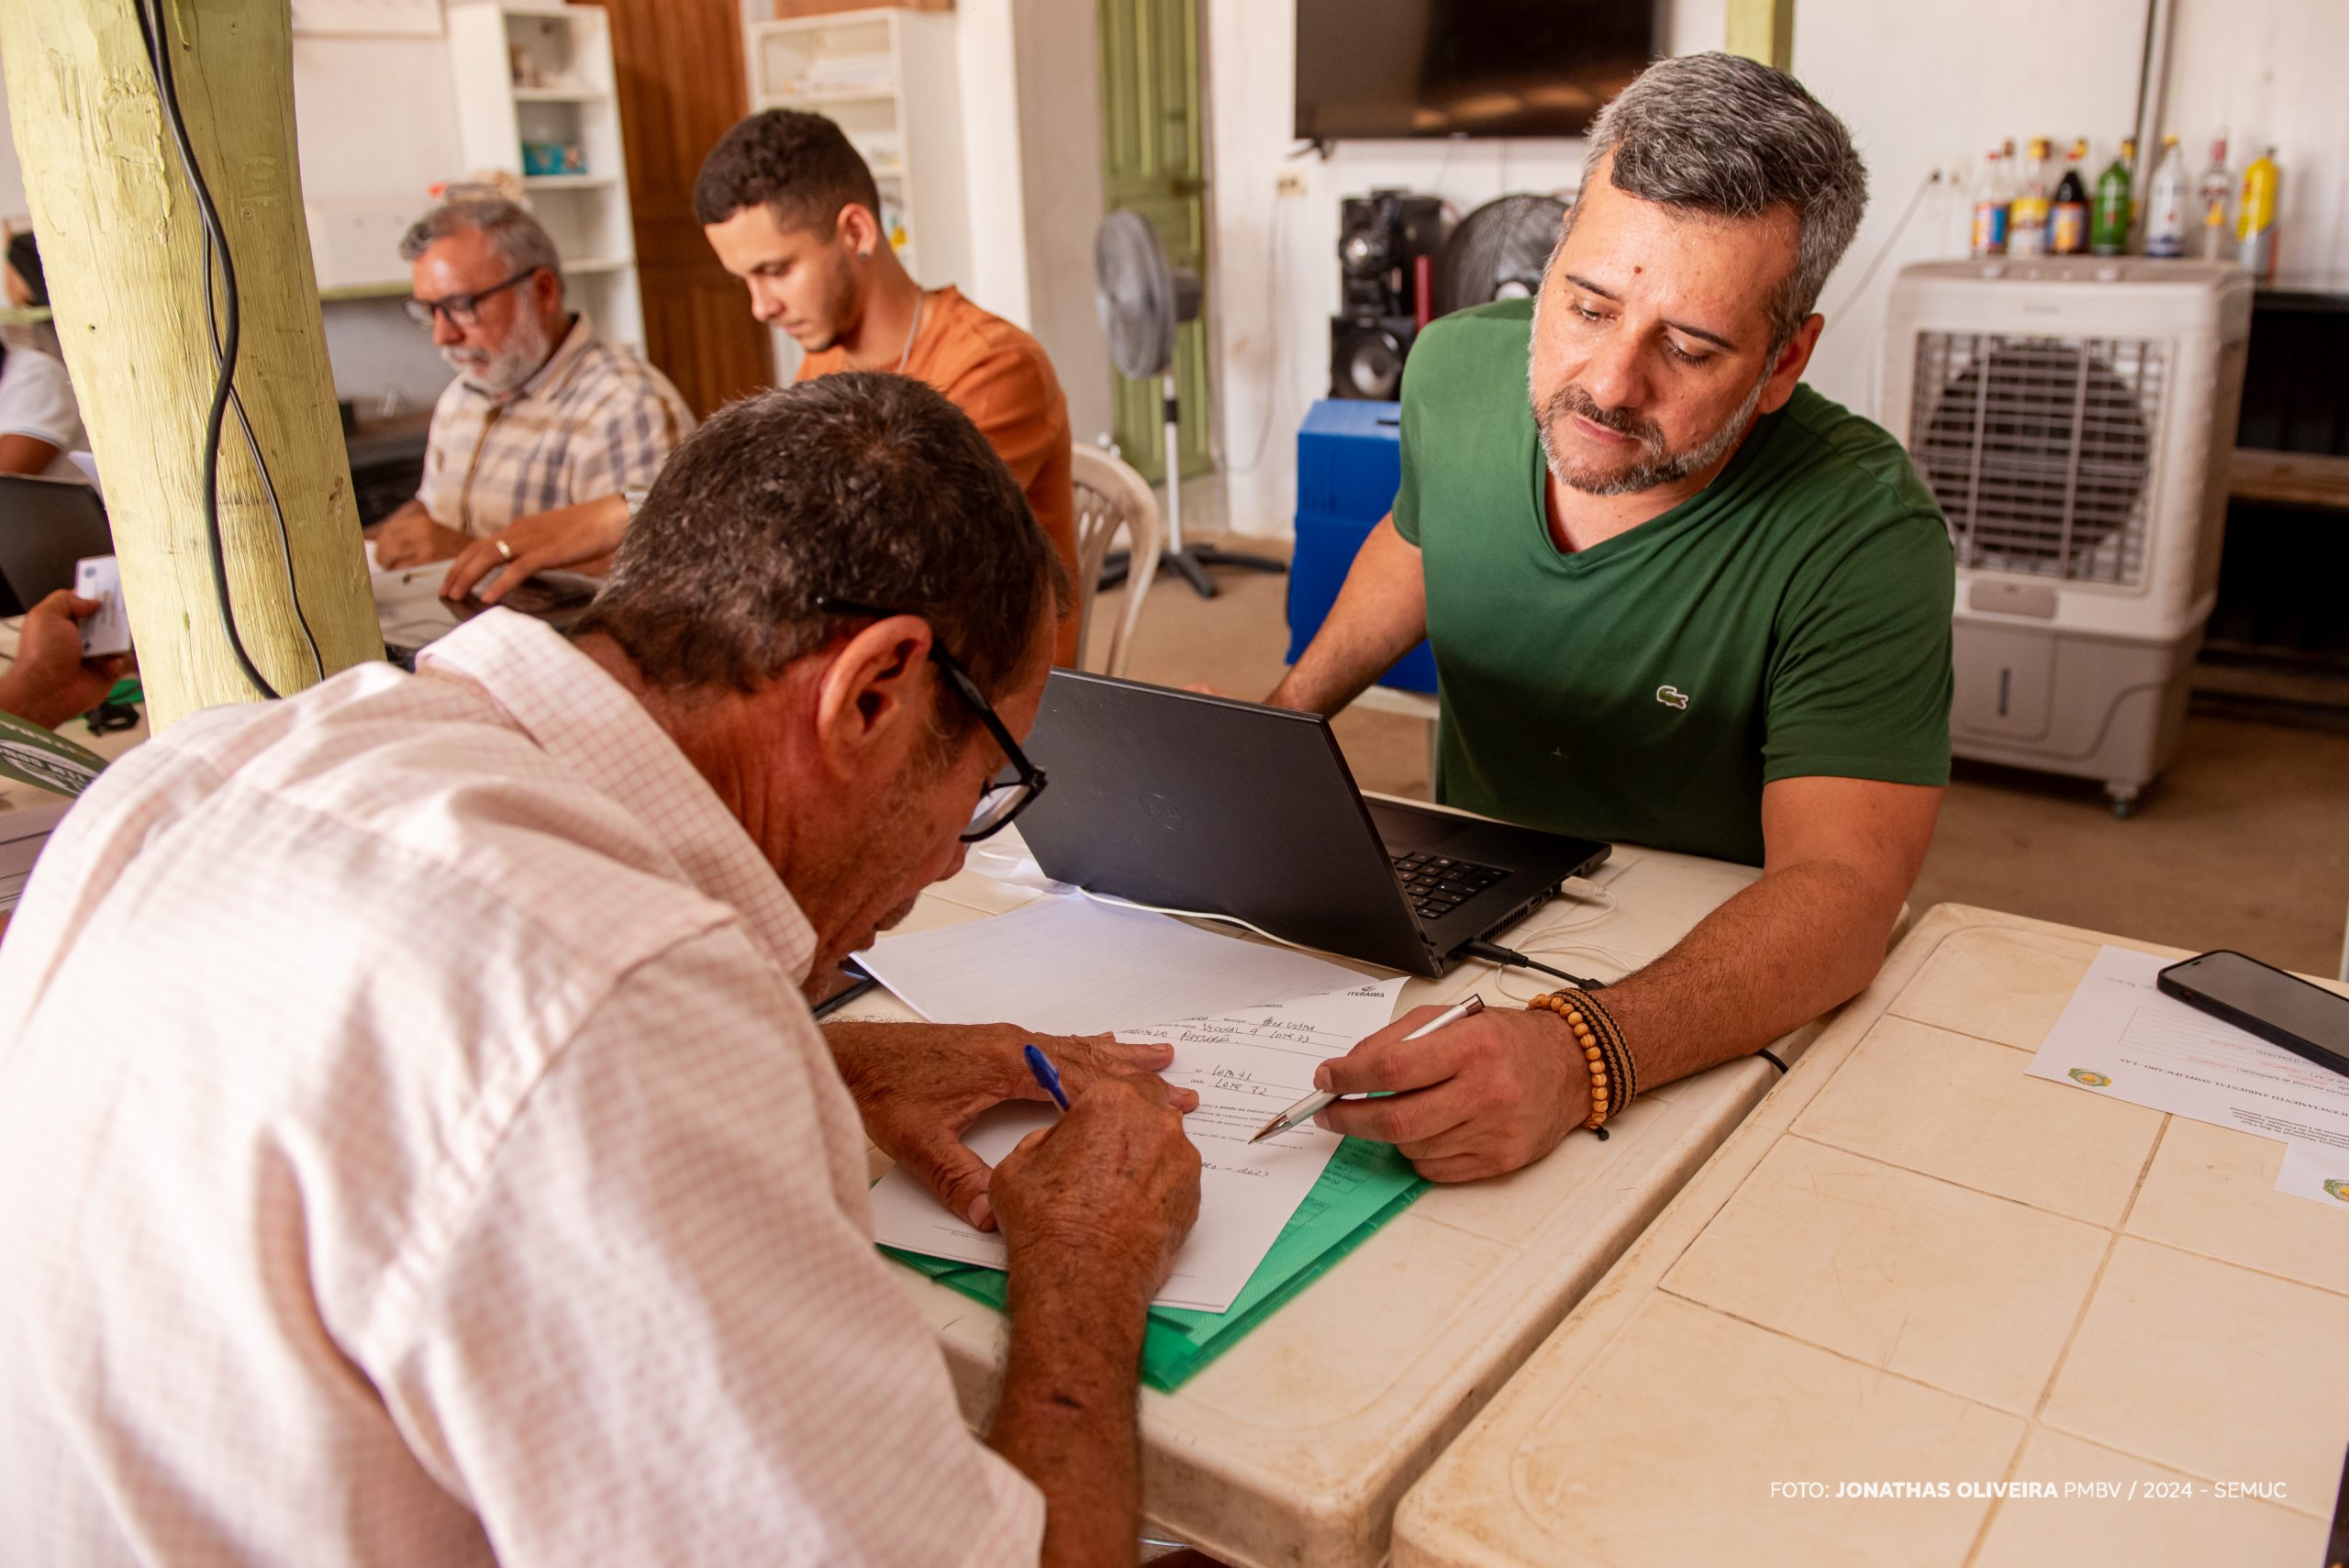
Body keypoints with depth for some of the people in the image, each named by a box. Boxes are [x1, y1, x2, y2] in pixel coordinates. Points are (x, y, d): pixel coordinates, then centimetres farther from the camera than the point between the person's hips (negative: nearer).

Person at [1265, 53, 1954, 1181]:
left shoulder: (1863, 533, -24)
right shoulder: (1455, 369, -9)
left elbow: (1841, 883, -32)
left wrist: (1582, 1055, -49)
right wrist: (1284, 714, 4)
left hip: (1716, 994, -4)